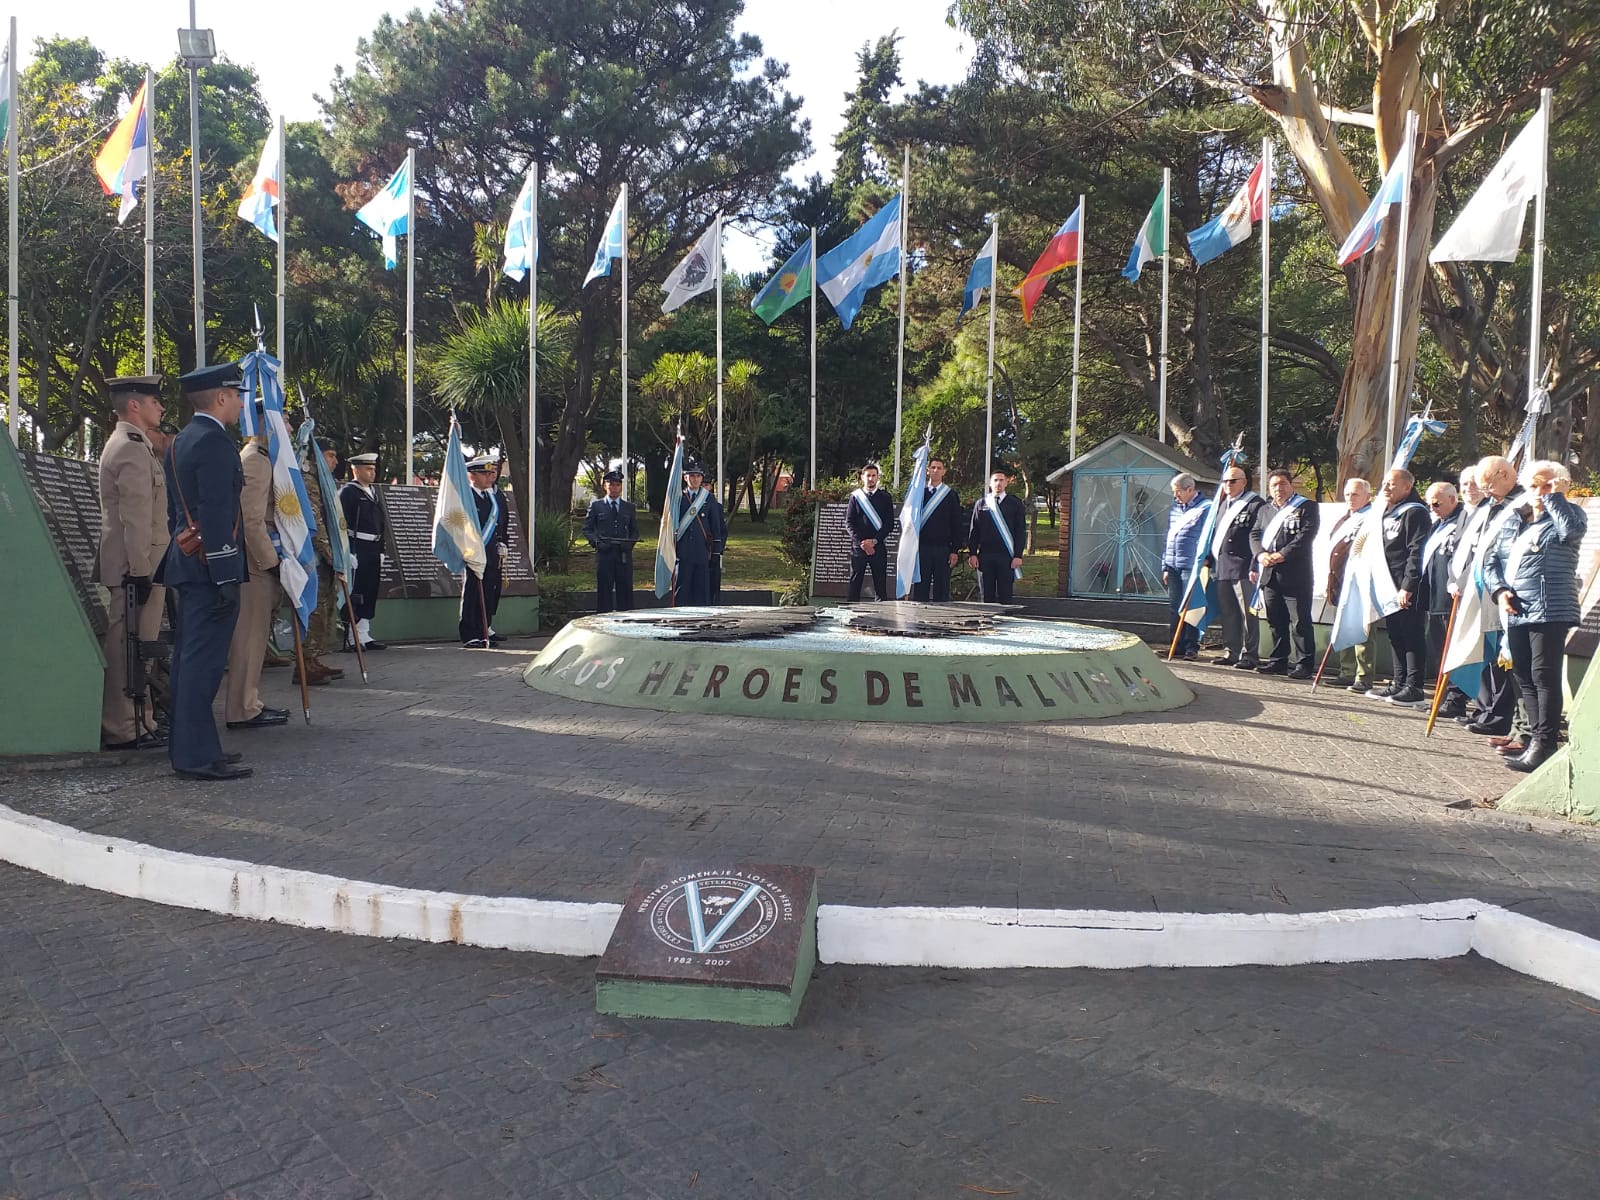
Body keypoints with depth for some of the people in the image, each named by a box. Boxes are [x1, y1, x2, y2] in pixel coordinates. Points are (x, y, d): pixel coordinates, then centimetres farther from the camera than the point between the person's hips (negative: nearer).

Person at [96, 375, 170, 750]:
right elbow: (136, 517, -20)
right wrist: (140, 571, -22)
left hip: (137, 564, 11)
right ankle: (122, 730, -3)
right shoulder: (132, 448, -14)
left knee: (129, 647, 13)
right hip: (138, 564, -11)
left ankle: (139, 721, 20)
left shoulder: (128, 444, 19)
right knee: (129, 648, -7)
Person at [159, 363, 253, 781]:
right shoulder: (214, 442, -14)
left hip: (187, 564, 10)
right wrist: (227, 576, -21)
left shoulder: (182, 440, 17)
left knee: (189, 657, 13)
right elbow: (216, 513, -21)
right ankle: (197, 755, -7)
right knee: (204, 660, -9)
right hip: (209, 566, -10)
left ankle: (186, 745, 21)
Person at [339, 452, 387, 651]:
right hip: (357, 551, -8)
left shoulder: (372, 492, 20)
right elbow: (342, 523, -14)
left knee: (370, 594, 9)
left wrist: (380, 552, 17)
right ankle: (352, 638, -2)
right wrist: (348, 553, -20)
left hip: (373, 551, 8)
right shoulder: (347, 492, -6)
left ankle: (364, 636, 15)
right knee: (355, 595, -6)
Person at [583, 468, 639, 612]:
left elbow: (635, 531, 18)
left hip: (624, 555, 2)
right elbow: (587, 529, 8)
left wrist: (629, 543, -2)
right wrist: (596, 541, -10)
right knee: (604, 591, -1)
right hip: (604, 553, -2)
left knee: (625, 590, 1)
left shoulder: (629, 507, 15)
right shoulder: (596, 505, 9)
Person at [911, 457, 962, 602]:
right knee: (920, 589, 2)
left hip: (943, 549, -1)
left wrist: (955, 550, -3)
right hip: (921, 547, 1)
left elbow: (956, 524, 3)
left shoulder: (951, 495, 5)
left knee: (942, 589, 3)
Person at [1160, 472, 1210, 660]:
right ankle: (1176, 647, 14)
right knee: (1174, 608, 8)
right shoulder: (1175, 508, 16)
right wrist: (1165, 566, 15)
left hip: (1191, 566, -7)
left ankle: (1191, 648, 2)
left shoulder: (1205, 508, -4)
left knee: (1190, 608, -5)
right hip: (1173, 566, 7)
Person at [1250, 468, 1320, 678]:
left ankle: (1304, 664, -1)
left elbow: (1306, 535, -11)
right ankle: (1278, 661, 19)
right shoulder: (1264, 510, 21)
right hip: (1269, 574, 6)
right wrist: (1261, 554, -7)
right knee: (1276, 621, 11)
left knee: (1301, 621, -5)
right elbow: (1255, 534, 13)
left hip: (1295, 574, -6)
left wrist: (1282, 555, -18)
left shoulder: (1306, 508, 1)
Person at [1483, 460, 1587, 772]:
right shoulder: (1513, 520, 17)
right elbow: (1492, 560, 14)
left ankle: (1543, 743, -7)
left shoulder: (1566, 515, 2)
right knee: (1524, 677, 11)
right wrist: (1499, 590, -2)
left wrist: (1554, 496, -12)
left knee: (1544, 675, -9)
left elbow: (1572, 530, -23)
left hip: (1550, 612, -7)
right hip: (1515, 613, 7)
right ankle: (1535, 735, 20)